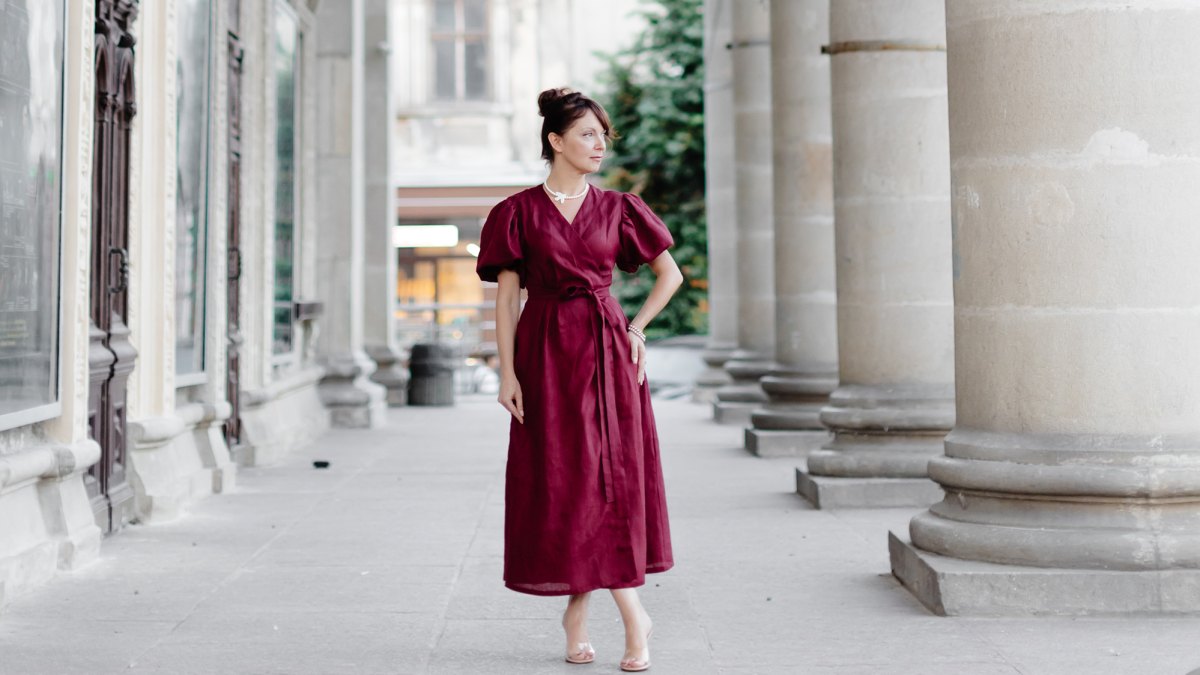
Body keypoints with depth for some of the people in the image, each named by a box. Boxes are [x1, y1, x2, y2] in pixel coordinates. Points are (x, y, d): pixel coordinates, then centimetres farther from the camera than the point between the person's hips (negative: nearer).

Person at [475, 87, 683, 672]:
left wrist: (636, 329, 4)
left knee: (610, 476, -3)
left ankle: (578, 607, 10)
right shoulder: (519, 212, 2)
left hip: (606, 351, 2)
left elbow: (671, 274, 14)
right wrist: (507, 370, -7)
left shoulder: (616, 208, 8)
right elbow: (506, 296, 0)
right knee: (559, 480, -2)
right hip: (546, 353, -1)